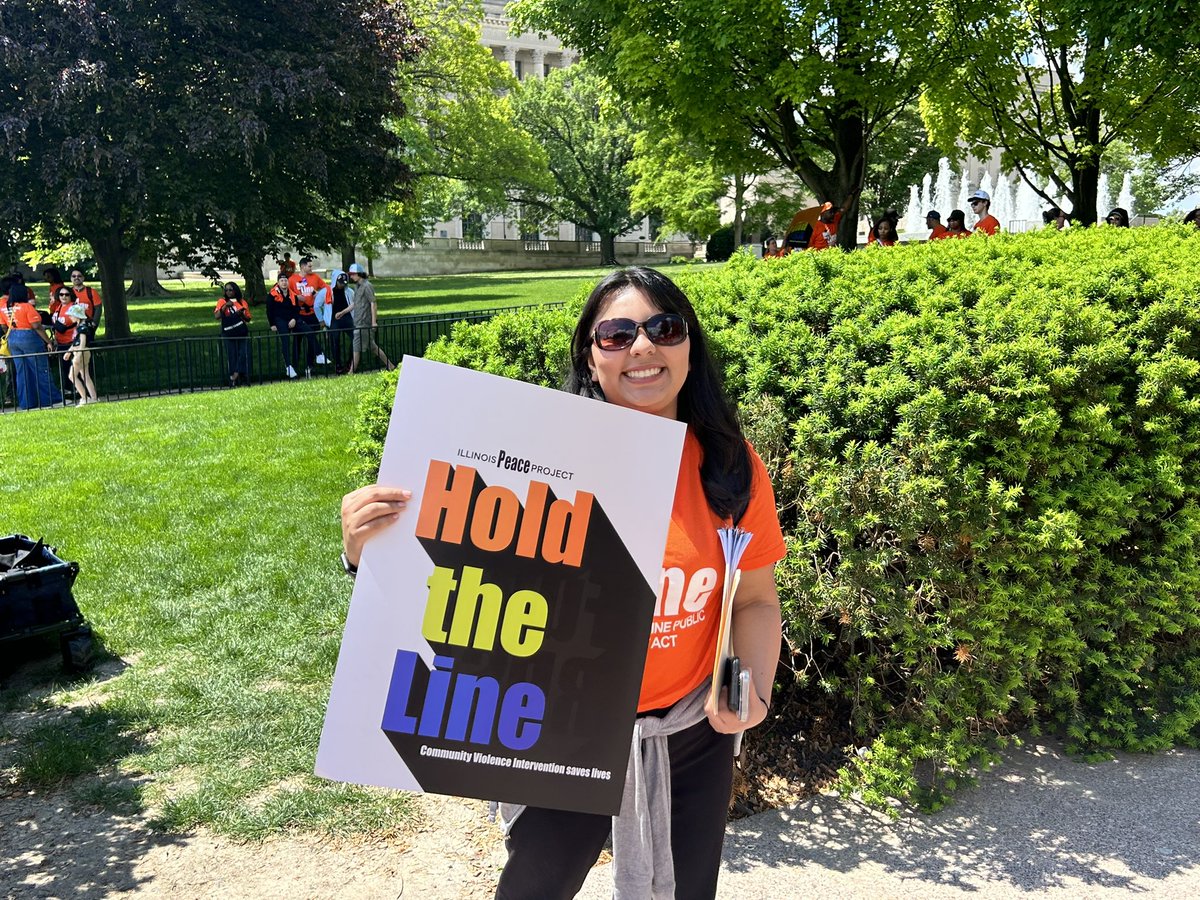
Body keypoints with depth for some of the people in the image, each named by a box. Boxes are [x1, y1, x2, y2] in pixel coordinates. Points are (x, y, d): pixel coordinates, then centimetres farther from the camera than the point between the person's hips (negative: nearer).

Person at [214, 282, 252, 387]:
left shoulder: (243, 302, 9)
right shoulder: (222, 301, 4)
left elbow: (248, 318, 14)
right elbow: (216, 316, -8)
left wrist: (241, 314, -7)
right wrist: (225, 306, -17)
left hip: (242, 333, 2)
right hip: (228, 334, -2)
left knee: (244, 355, -7)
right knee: (232, 356, -1)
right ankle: (232, 381, 2)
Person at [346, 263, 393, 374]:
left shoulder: (367, 286, -12)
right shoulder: (357, 286, 16)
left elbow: (373, 303, -16)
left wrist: (374, 321, -20)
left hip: (364, 322, -9)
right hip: (359, 322, 9)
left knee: (356, 347, -5)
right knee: (372, 345, 13)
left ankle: (352, 372, 0)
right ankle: (390, 365, 18)